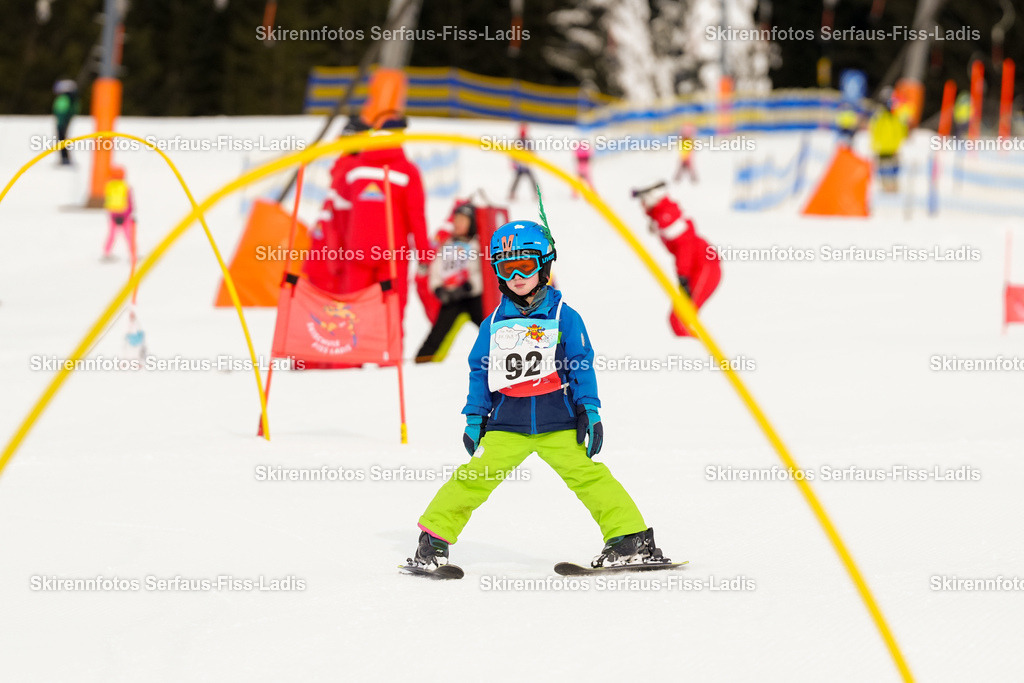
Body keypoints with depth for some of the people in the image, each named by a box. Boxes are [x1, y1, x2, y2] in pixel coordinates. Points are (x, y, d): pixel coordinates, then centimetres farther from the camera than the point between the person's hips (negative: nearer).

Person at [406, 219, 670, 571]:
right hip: (507, 423, 2)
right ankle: (434, 537, -1)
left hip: (558, 422, -2)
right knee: (475, 476, -9)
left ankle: (633, 538, -4)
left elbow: (581, 367, 3)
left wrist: (590, 411, -4)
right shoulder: (494, 324, 9)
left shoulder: (563, 317, 2)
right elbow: (480, 371, 16)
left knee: (586, 475, -9)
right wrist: (474, 418, 12)